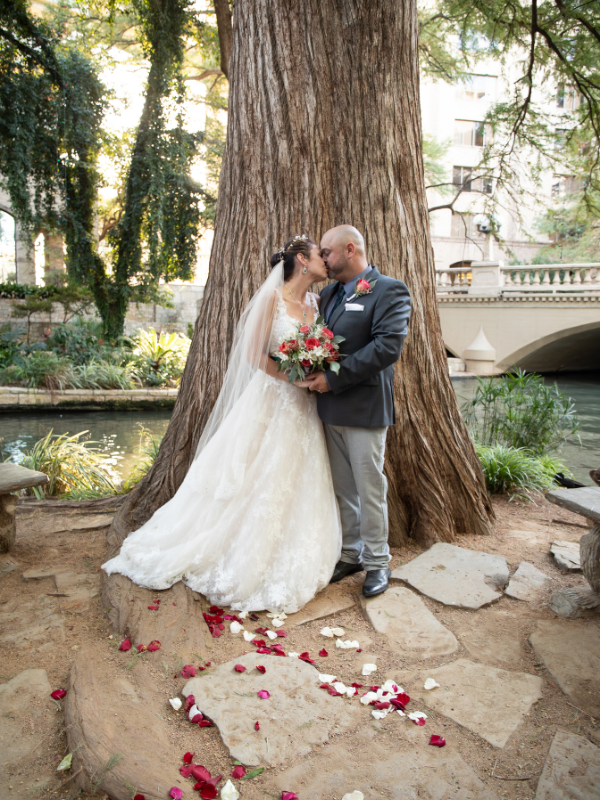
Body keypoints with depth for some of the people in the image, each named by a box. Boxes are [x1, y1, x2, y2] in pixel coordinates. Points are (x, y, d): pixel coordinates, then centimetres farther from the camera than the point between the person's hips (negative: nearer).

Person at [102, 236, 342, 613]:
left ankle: (291, 567, 28)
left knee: (299, 487, 12)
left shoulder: (316, 303, 9)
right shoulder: (272, 296, -8)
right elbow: (254, 354, -11)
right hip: (270, 402, -6)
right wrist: (294, 377, -15)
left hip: (304, 412, 6)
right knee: (253, 484, 2)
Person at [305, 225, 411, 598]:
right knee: (343, 488, 15)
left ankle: (377, 562, 20)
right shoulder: (328, 293, 15)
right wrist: (314, 373, -1)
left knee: (370, 487, 4)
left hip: (365, 408, -7)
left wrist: (334, 378, -20)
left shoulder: (390, 290, -8)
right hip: (331, 407, 7)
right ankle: (351, 554, 29)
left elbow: (388, 346, -20)